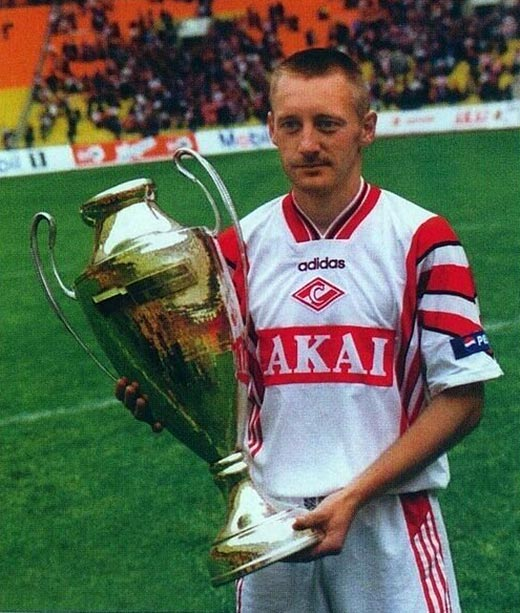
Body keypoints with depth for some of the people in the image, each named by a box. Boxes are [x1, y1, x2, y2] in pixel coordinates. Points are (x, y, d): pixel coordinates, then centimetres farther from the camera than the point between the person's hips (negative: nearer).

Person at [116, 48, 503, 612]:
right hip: (267, 519, 3)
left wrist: (355, 494, -16)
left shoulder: (422, 240, -6)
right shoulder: (239, 247, 5)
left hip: (389, 520, -2)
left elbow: (462, 398, -8)